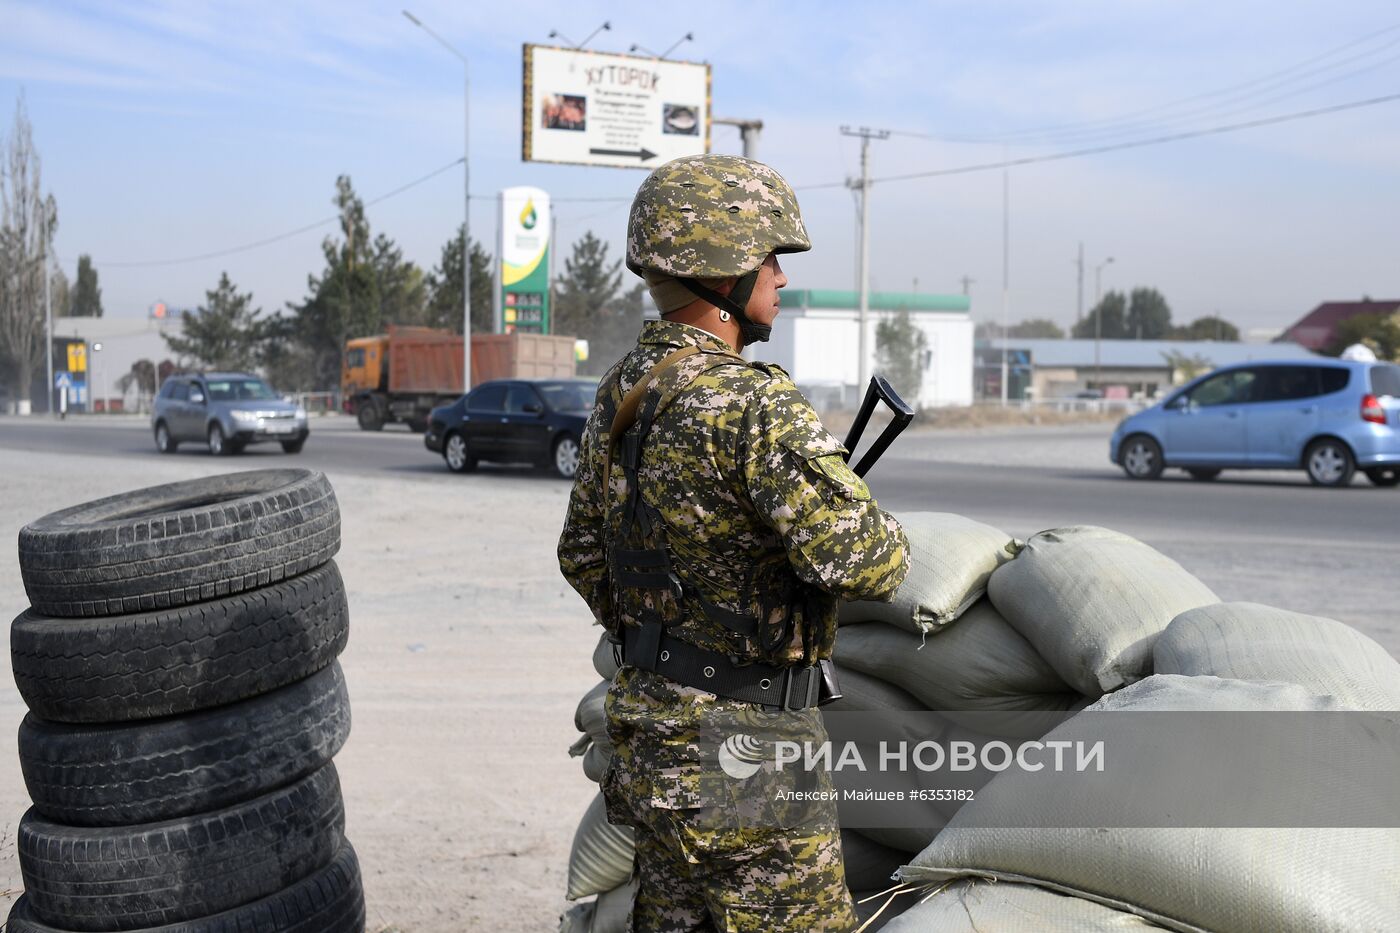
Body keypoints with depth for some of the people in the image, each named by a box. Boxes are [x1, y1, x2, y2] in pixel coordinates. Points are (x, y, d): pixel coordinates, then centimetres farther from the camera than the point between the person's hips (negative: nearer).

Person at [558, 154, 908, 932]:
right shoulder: (754, 404, -23)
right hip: (746, 752, -9)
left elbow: (584, 556, 15)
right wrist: (889, 549, -6)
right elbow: (857, 558, -30)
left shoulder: (622, 393, 5)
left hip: (654, 730, 9)